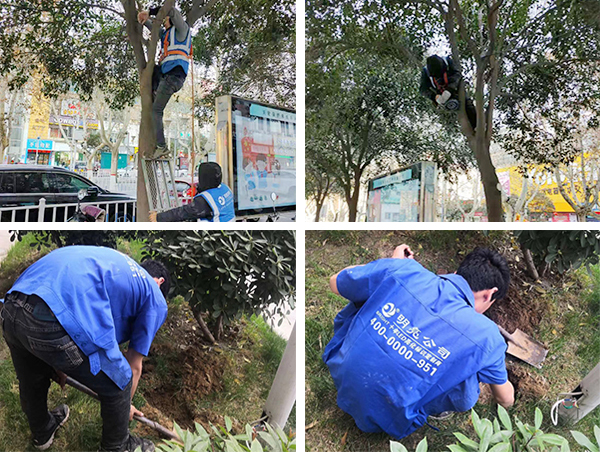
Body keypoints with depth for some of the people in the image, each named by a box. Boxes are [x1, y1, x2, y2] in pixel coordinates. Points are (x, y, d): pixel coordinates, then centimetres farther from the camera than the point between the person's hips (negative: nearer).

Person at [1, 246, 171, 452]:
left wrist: (58, 362, 53)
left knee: (31, 383, 36)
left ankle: (42, 433, 65)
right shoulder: (155, 301, 15)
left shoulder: (115, 264, 34)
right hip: (57, 326, -8)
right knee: (118, 385, 19)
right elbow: (133, 367, 21)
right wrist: (125, 406, 40)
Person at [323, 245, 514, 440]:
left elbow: (335, 282, 4)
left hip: (340, 378, 3)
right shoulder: (485, 336, -17)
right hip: (386, 420, -3)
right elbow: (506, 400, 5)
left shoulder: (402, 272, -15)